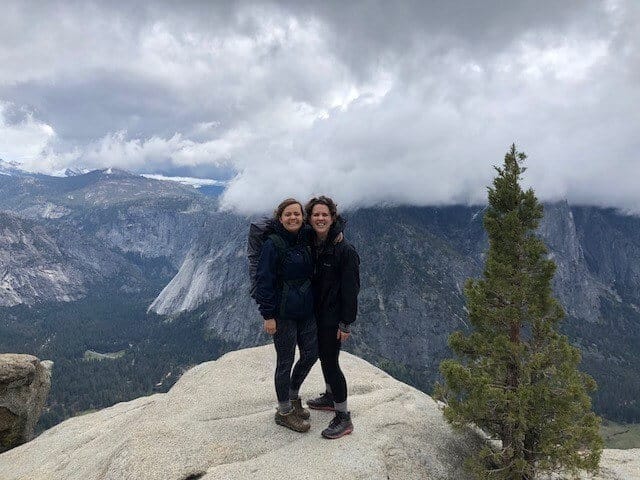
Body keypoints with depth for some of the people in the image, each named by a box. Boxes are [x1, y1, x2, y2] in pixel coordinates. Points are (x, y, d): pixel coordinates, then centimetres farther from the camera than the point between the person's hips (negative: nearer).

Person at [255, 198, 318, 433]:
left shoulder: (306, 242, 6)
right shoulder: (273, 244, -13)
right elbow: (263, 280, -15)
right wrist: (268, 315, -17)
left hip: (307, 311, 7)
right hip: (283, 314, -7)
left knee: (311, 354, 14)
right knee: (285, 361, 5)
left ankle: (292, 396, 38)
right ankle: (284, 411, 23)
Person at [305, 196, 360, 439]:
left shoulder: (345, 250, -17)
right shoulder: (311, 246, 3)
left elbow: (350, 289, -17)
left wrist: (346, 323, -17)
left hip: (333, 316, -7)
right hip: (317, 313, 7)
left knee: (330, 361, -4)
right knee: (323, 355, 21)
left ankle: (344, 418, 8)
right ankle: (330, 397, 42)